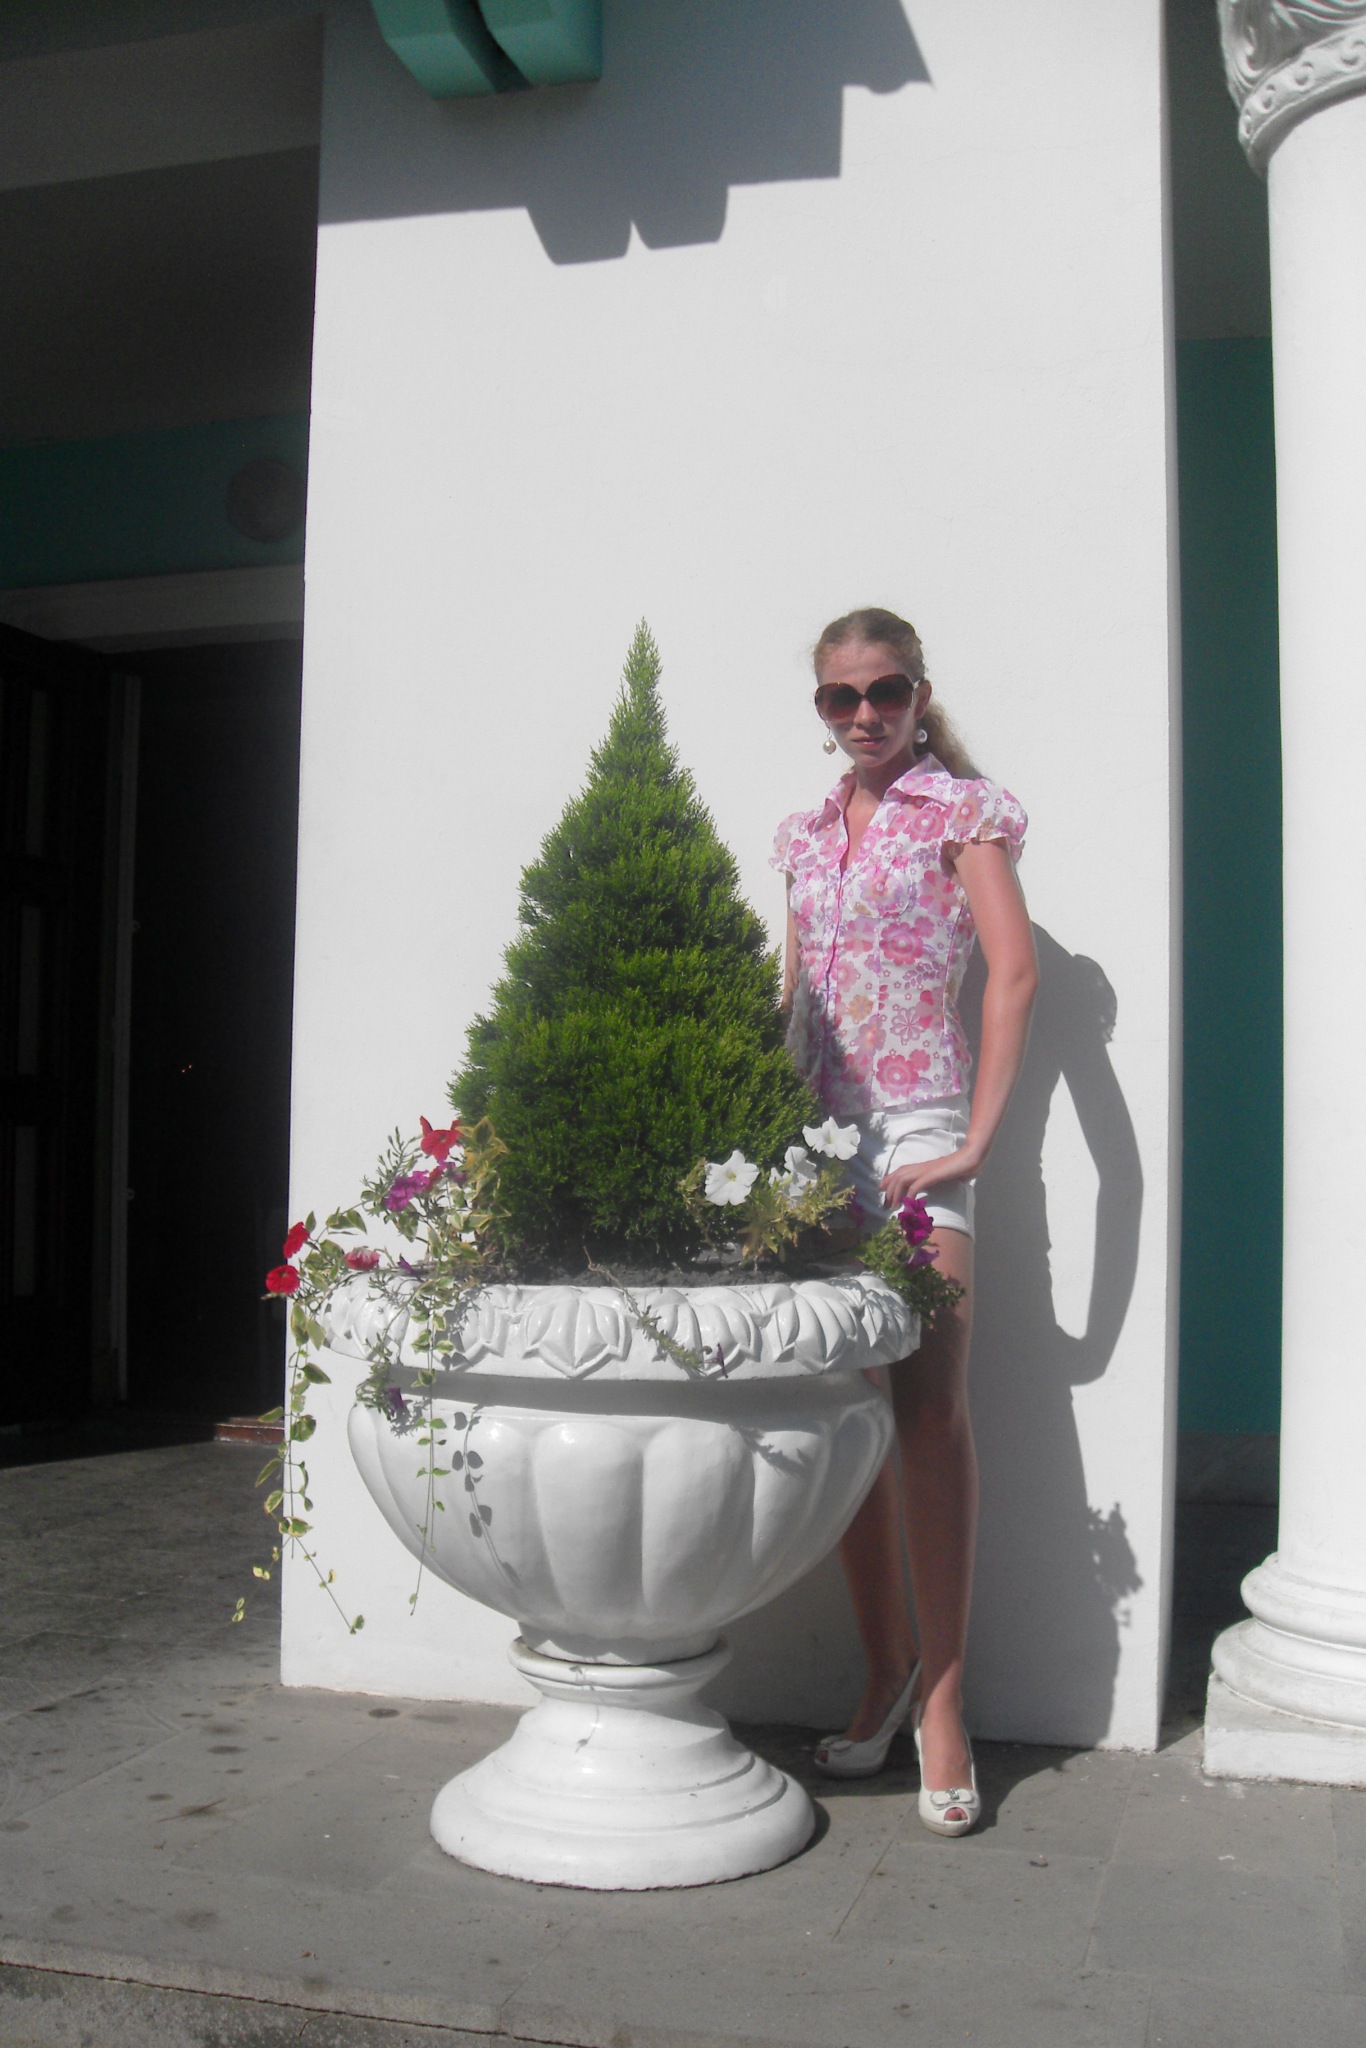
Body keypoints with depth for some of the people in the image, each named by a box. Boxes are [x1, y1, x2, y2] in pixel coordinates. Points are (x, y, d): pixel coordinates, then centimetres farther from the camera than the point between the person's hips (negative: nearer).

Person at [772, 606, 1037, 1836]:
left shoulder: (958, 809, 1)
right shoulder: (809, 834, 17)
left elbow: (1015, 971, -9)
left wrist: (977, 1140, -14)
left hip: (916, 1127, -5)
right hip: (818, 1133, 5)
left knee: (929, 1409, -12)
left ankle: (943, 1703, -3)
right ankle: (888, 1669, 19)